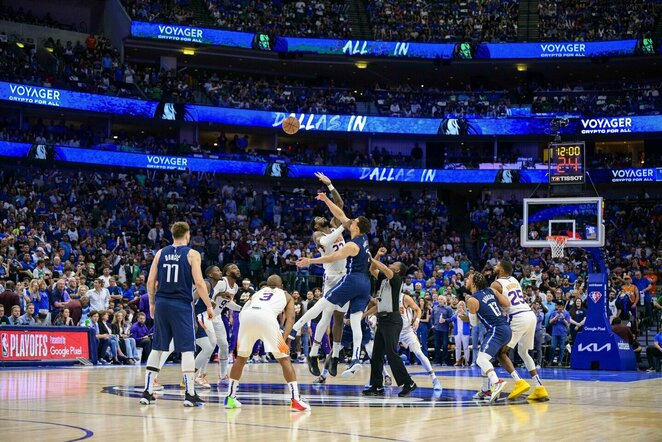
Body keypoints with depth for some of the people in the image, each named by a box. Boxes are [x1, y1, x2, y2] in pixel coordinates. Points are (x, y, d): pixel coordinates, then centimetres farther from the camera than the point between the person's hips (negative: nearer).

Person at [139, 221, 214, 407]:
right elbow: (199, 283, -10)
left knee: (157, 348, 12)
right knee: (187, 349, -1)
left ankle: (147, 392, 11)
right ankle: (190, 394, -4)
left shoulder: (161, 253, 9)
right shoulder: (192, 254, -3)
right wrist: (209, 306, -2)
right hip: (181, 305, -4)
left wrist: (152, 303, 18)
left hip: (161, 303, 5)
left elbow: (150, 282, 6)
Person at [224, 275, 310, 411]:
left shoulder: (258, 292, 40)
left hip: (247, 315, 3)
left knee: (241, 357, 23)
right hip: (266, 316, -3)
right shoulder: (286, 296, 32)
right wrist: (283, 339, 5)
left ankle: (230, 398, 25)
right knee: (284, 359, 7)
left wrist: (241, 339, 32)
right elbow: (290, 318, 14)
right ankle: (295, 400, -2)